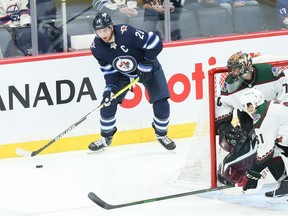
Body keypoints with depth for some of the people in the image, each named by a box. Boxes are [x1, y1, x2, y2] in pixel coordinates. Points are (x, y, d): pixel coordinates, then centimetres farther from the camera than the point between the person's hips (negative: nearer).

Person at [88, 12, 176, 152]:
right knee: (108, 102, -7)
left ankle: (161, 134, 16)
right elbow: (108, 70, -7)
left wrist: (146, 66, -25)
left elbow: (155, 43, -30)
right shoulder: (97, 47, -19)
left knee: (161, 103, -10)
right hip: (121, 73, 3)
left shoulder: (127, 32, -36)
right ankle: (106, 138, 13)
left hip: (147, 67, -3)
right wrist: (110, 87, -20)